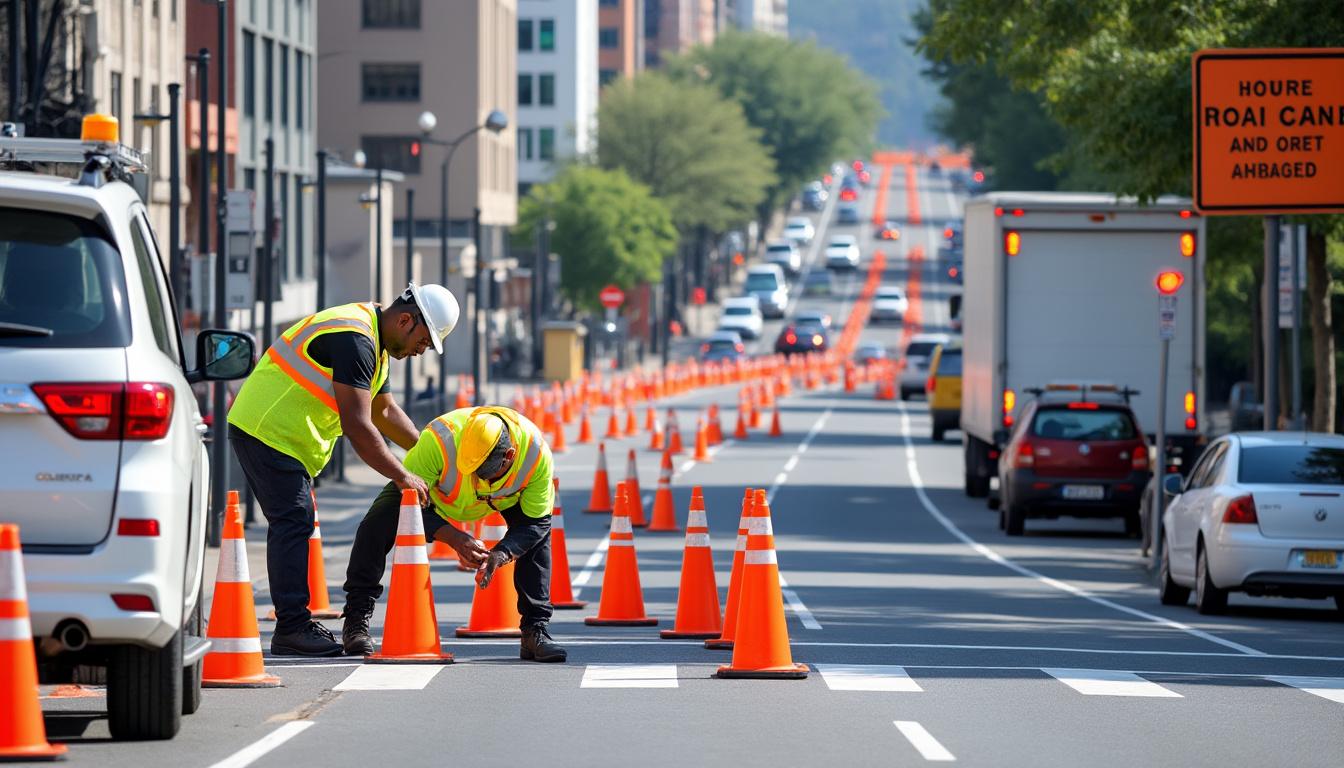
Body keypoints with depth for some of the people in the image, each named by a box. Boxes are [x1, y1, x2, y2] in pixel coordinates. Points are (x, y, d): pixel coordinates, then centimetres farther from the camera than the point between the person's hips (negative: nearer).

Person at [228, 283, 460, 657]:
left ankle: (294, 626, 14)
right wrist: (402, 476, -20)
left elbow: (384, 410, 27)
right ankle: (292, 628, -15)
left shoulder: (372, 341, 13)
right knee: (294, 522, -13)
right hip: (268, 431, -11)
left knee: (293, 524, 11)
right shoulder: (354, 342, -22)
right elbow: (357, 426, -26)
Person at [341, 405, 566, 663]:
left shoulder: (536, 453, -37)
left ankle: (535, 631, -11)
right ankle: (356, 620, -12)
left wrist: (502, 554, -42)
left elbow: (536, 522, -24)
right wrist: (454, 538, -45)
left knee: (540, 532, -21)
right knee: (378, 523, -24)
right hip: (433, 491, -2)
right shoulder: (438, 440, -44)